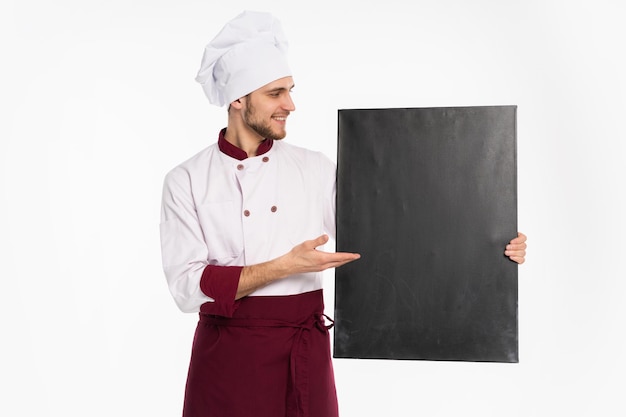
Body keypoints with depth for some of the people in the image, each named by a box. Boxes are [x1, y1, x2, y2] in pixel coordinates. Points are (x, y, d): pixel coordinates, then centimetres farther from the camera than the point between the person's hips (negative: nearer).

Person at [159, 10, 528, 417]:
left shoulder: (314, 169, 2)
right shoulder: (187, 181, -4)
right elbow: (187, 285, -11)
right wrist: (286, 266, -20)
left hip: (306, 356, 2)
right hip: (228, 357, -2)